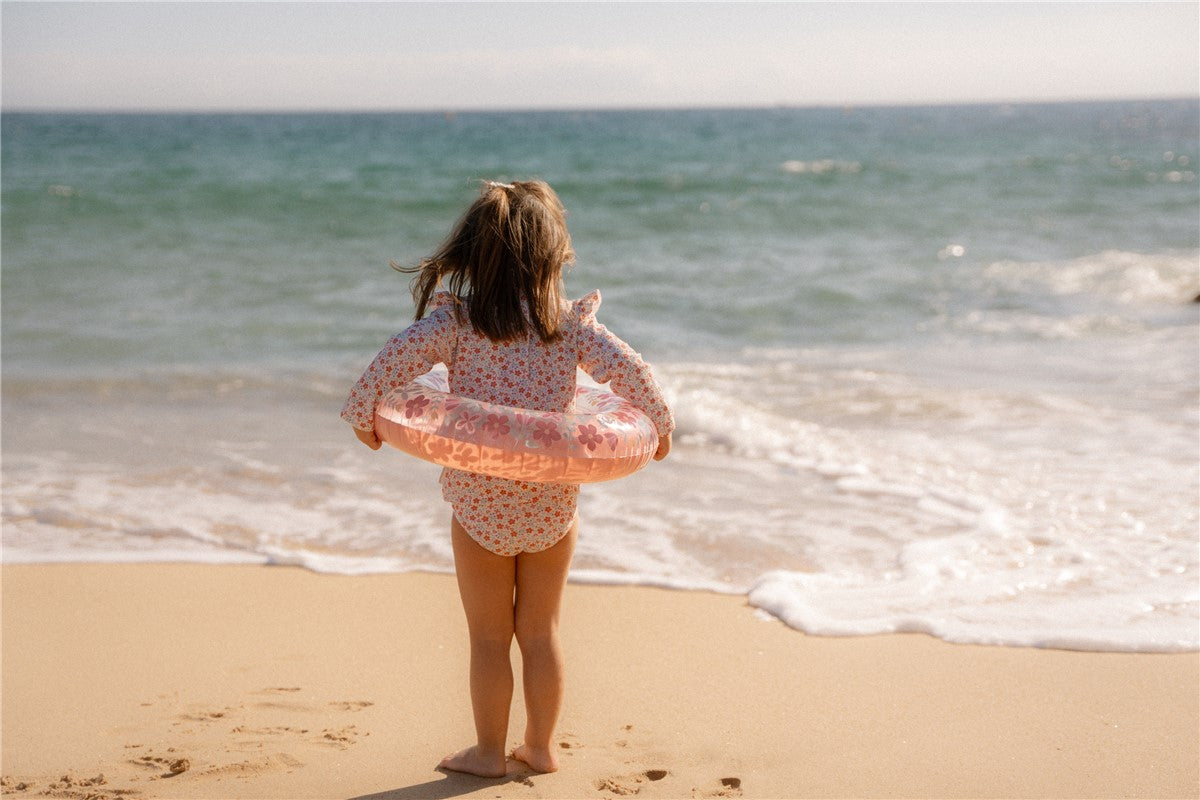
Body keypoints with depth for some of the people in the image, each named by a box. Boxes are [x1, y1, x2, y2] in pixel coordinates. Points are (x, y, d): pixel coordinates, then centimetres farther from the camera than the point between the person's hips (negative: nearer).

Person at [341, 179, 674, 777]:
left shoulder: (455, 319, -7)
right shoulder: (570, 322, -3)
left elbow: (397, 356, -19)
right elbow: (629, 369, -11)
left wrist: (362, 414, -4)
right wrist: (660, 426, 5)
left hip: (480, 503, -2)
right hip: (551, 503, 2)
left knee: (489, 637, 12)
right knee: (540, 631, 17)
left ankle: (489, 752, 21)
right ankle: (540, 746, 27)